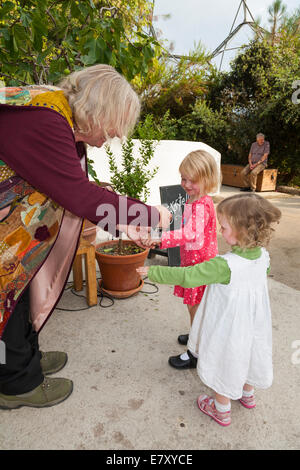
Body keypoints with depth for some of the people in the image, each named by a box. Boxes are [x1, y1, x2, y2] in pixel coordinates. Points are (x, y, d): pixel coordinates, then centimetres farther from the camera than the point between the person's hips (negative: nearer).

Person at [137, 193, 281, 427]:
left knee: (225, 364, 16)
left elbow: (187, 276, -32)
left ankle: (221, 410, 40)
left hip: (230, 327, -6)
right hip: (254, 326, 7)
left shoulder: (225, 265, -34)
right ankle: (247, 394, 55)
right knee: (248, 355, 28)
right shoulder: (263, 256, -12)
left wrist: (152, 272, -23)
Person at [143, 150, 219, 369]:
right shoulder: (193, 200, 9)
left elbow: (192, 233, -40)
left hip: (200, 263, -9)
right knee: (195, 305, 23)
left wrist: (161, 238, -47)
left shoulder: (202, 205, -23)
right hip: (192, 260, 9)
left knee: (195, 307, 3)